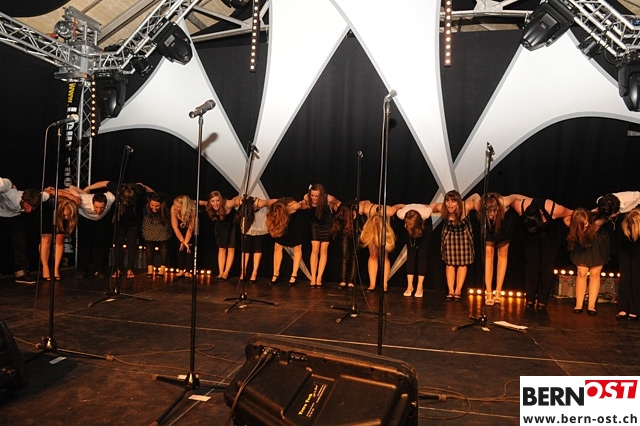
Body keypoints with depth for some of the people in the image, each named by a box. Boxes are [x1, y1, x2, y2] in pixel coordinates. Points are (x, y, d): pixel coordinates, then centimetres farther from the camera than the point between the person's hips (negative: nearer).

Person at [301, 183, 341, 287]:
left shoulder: (328, 199, -31)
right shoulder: (307, 197, -24)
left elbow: (338, 204, -9)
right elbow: (303, 204, 0)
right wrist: (304, 205, -16)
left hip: (327, 225, -1)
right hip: (315, 224, 2)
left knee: (323, 250, -1)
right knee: (315, 250, -3)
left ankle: (319, 278, 3)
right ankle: (313, 277, 1)